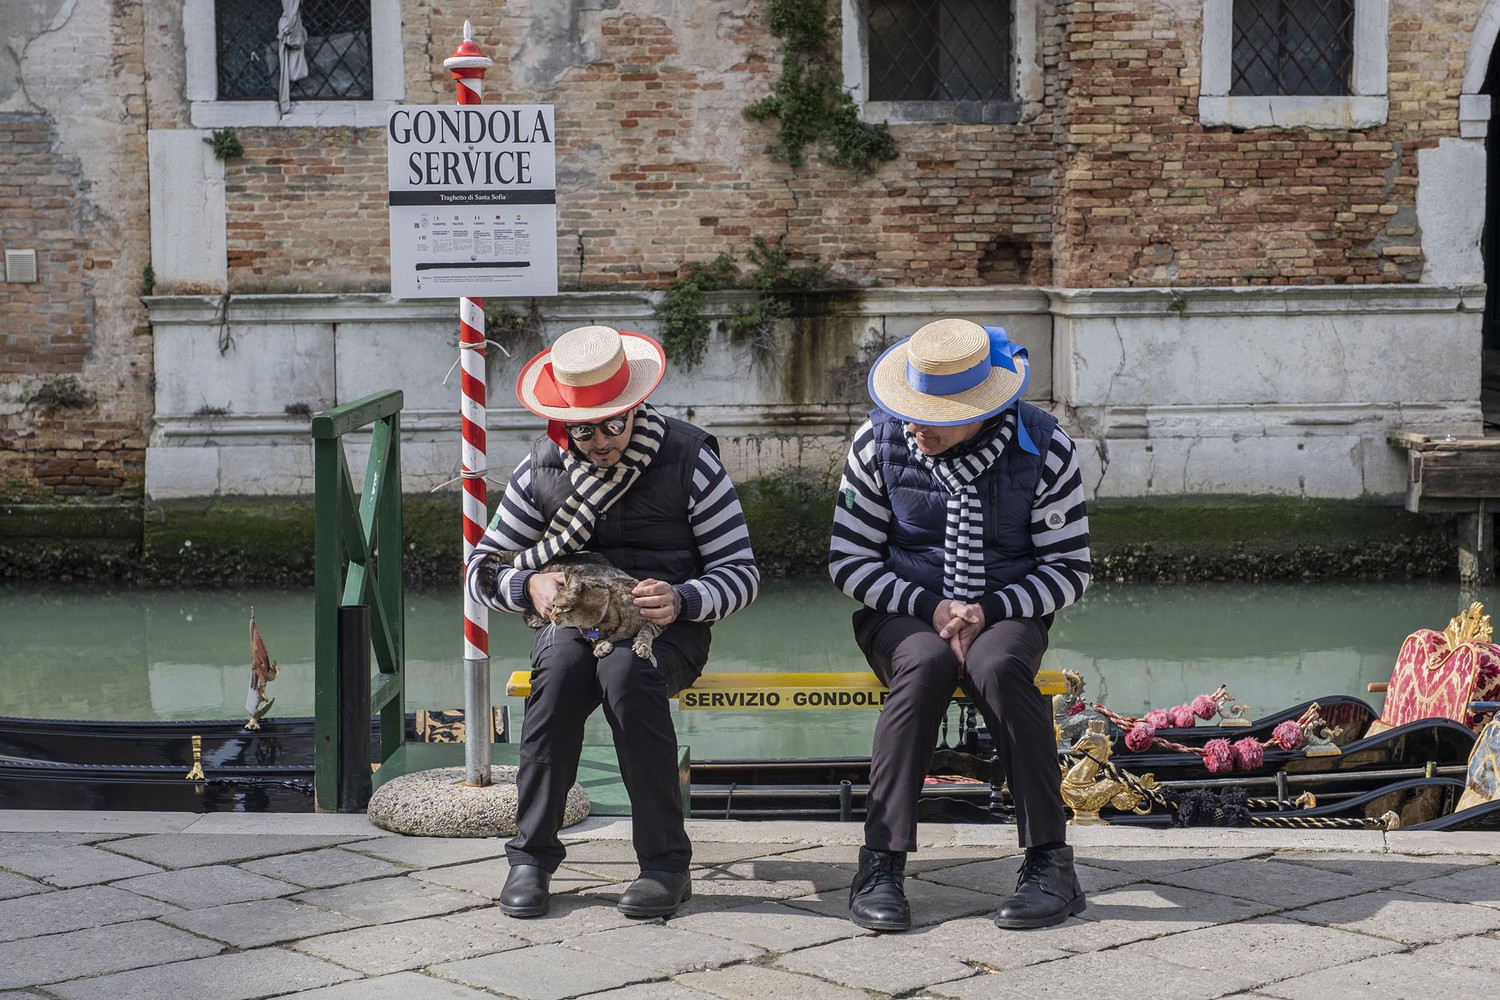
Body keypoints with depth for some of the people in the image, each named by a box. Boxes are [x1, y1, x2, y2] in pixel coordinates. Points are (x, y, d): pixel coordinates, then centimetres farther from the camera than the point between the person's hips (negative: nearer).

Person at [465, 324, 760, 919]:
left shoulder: (689, 460, -5)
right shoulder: (542, 469, 4)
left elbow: (741, 572, -4)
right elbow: (482, 569, 7)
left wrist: (682, 600, -25)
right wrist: (529, 587, -16)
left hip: (666, 627, -2)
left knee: (625, 669, -37)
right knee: (562, 665, -34)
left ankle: (665, 864, -28)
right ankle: (532, 856, -23)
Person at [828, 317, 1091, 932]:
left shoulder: (1043, 449, -8)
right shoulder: (879, 442, -6)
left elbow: (1068, 570, -2)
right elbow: (848, 561, -2)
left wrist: (988, 611, -19)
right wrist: (930, 606, -17)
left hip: (1005, 613, 0)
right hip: (904, 612, 0)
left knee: (998, 667, -36)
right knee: (926, 664, -36)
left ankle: (1050, 864, -30)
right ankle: (880, 867, -34)